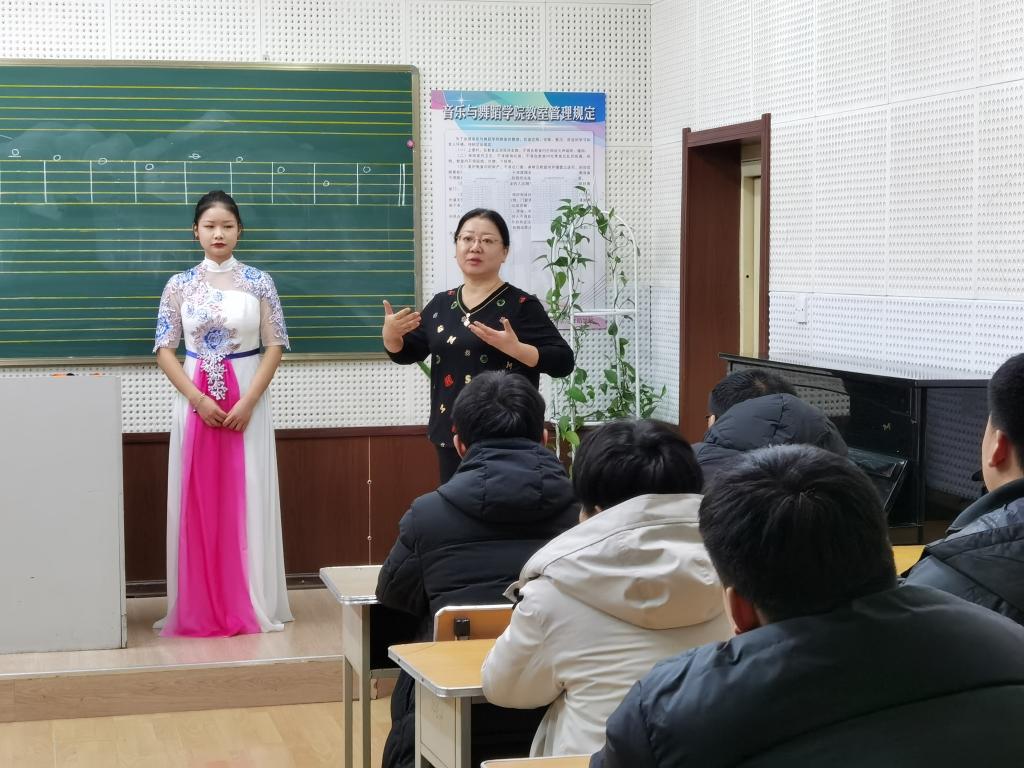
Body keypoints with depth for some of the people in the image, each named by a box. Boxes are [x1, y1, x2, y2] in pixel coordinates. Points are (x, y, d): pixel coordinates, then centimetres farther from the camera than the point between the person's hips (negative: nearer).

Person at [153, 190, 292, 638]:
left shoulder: (258, 282, 1)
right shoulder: (179, 285, 3)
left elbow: (275, 346, 0)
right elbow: (164, 349, 2)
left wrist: (247, 401, -11)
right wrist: (199, 399, -11)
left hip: (247, 401, -1)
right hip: (195, 401, 1)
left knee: (247, 501, 0)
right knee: (198, 502, 2)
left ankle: (250, 606, 7)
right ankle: (199, 609, 8)